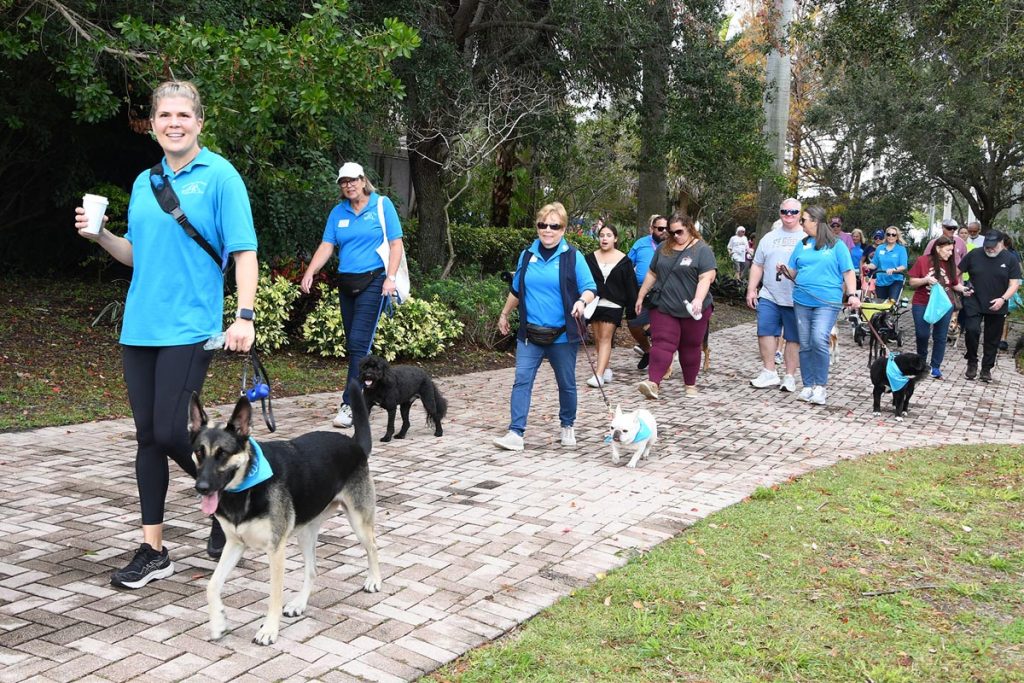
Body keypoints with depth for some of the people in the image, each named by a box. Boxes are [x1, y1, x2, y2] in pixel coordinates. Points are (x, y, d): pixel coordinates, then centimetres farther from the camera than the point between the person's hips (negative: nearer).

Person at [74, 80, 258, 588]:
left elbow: (244, 251, -9)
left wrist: (245, 316, -19)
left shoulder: (220, 176, -4)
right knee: (148, 437, 7)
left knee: (170, 432, -11)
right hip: (139, 327, 6)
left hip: (189, 329, -6)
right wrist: (101, 236, 3)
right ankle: (153, 551, 16)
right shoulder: (144, 182, 14)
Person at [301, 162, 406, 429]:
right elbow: (326, 246, 5)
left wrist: (390, 277, -15)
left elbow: (396, 243, -4)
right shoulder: (338, 212, 11)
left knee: (359, 342, -14)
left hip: (372, 281, -6)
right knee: (354, 344, 10)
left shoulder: (382, 205, -1)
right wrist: (309, 273, -10)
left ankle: (350, 404, -15)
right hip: (346, 283, 6)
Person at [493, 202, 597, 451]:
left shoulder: (573, 257, -4)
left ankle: (567, 426, 32)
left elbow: (590, 288, -6)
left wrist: (582, 301, -26)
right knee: (522, 381, -7)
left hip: (562, 335, -2)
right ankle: (516, 433, -9)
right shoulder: (527, 256, 7)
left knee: (566, 384, 11)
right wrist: (504, 314, 26)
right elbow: (516, 290, 20)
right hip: (530, 334, 2)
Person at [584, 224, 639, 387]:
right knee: (597, 338, 6)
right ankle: (606, 369, 20)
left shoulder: (623, 260, 1)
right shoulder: (590, 258, 6)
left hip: (613, 305, -3)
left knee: (605, 338, -8)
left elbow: (630, 286, 3)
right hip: (594, 303, 3)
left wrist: (632, 309, 0)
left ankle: (599, 375, -14)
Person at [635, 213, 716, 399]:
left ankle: (690, 385, 20)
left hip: (692, 311, -3)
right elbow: (652, 274, 18)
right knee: (662, 343, -8)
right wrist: (641, 296, 17)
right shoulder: (664, 248, 10)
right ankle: (653, 382, -19)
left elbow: (706, 278, -14)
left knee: (690, 347, 8)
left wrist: (698, 300, -28)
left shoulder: (702, 250, -5)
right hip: (664, 307, 3)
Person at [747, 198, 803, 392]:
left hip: (796, 300, -3)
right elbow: (757, 265, 16)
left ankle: (790, 376, 11)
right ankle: (769, 373, 8)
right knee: (765, 332, -2)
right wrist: (751, 289, 10)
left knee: (793, 338, 2)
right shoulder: (769, 238, 14)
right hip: (768, 296, 3)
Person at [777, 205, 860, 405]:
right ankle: (808, 386, 16)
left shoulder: (836, 245, 2)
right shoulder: (802, 245, 14)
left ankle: (820, 386, -9)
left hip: (827, 302, -5)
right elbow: (793, 273, 17)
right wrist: (785, 271, -6)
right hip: (802, 301, 5)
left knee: (819, 340, -20)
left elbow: (848, 272, 0)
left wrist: (853, 294, -13)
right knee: (805, 345, 6)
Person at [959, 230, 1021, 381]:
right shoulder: (974, 255, -3)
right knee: (971, 330, -18)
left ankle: (986, 369, 22)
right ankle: (972, 362, 3)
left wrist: (1003, 299, -19)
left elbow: (1014, 283, -5)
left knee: (992, 339, 8)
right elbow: (958, 272, 9)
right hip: (974, 303, -1)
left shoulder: (1011, 259, -3)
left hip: (997, 307, 1)